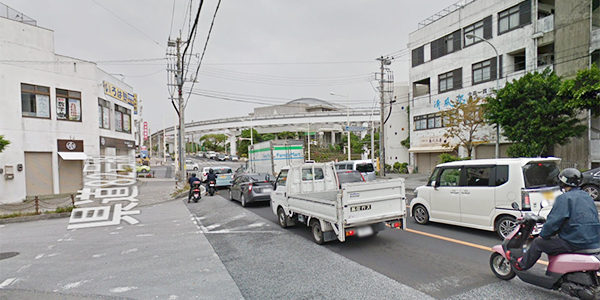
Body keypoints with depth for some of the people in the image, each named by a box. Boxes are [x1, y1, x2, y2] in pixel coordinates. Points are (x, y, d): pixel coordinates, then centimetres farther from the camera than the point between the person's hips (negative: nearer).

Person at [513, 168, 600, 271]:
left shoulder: (564, 198, -14)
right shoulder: (588, 197, 14)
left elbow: (554, 221, -18)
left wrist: (542, 235, -3)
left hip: (576, 243, -9)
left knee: (538, 243, 3)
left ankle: (522, 264, 17)